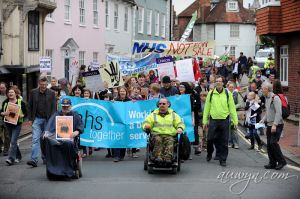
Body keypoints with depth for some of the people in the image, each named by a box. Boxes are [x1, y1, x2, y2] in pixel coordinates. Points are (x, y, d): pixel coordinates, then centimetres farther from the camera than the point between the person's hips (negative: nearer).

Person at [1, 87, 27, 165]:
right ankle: (18, 156, 29)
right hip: (8, 124, 5)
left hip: (17, 124, -5)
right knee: (13, 141, 13)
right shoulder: (5, 102, 8)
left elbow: (25, 113, 0)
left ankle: (11, 159, -17)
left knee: (13, 141, -14)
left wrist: (20, 116, -18)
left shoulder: (20, 102, -2)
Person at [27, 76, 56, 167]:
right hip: (37, 119, 0)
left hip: (47, 119, 0)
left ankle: (45, 157, 22)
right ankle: (34, 160, -15)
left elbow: (54, 107, 0)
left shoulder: (52, 93, 0)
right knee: (35, 139, -9)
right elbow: (30, 106, 8)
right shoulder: (33, 92, 3)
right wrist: (30, 119, 2)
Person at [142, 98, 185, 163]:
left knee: (170, 142, -36)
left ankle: (167, 158, -54)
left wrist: (180, 128, -8)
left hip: (169, 135, 0)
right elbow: (146, 123, 14)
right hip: (156, 135, 0)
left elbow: (180, 123, 17)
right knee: (157, 140, -36)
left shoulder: (174, 115, 26)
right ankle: (157, 157, -49)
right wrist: (146, 127, -12)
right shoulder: (153, 115, 24)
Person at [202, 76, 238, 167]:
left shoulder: (227, 94, 3)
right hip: (213, 120, 0)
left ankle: (222, 159, 11)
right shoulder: (211, 93, 3)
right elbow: (207, 107, 5)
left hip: (224, 120, 0)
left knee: (224, 141, 3)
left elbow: (232, 108, 3)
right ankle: (209, 153, 27)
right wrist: (205, 121, 2)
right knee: (210, 139, 1)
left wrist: (235, 121, -2)